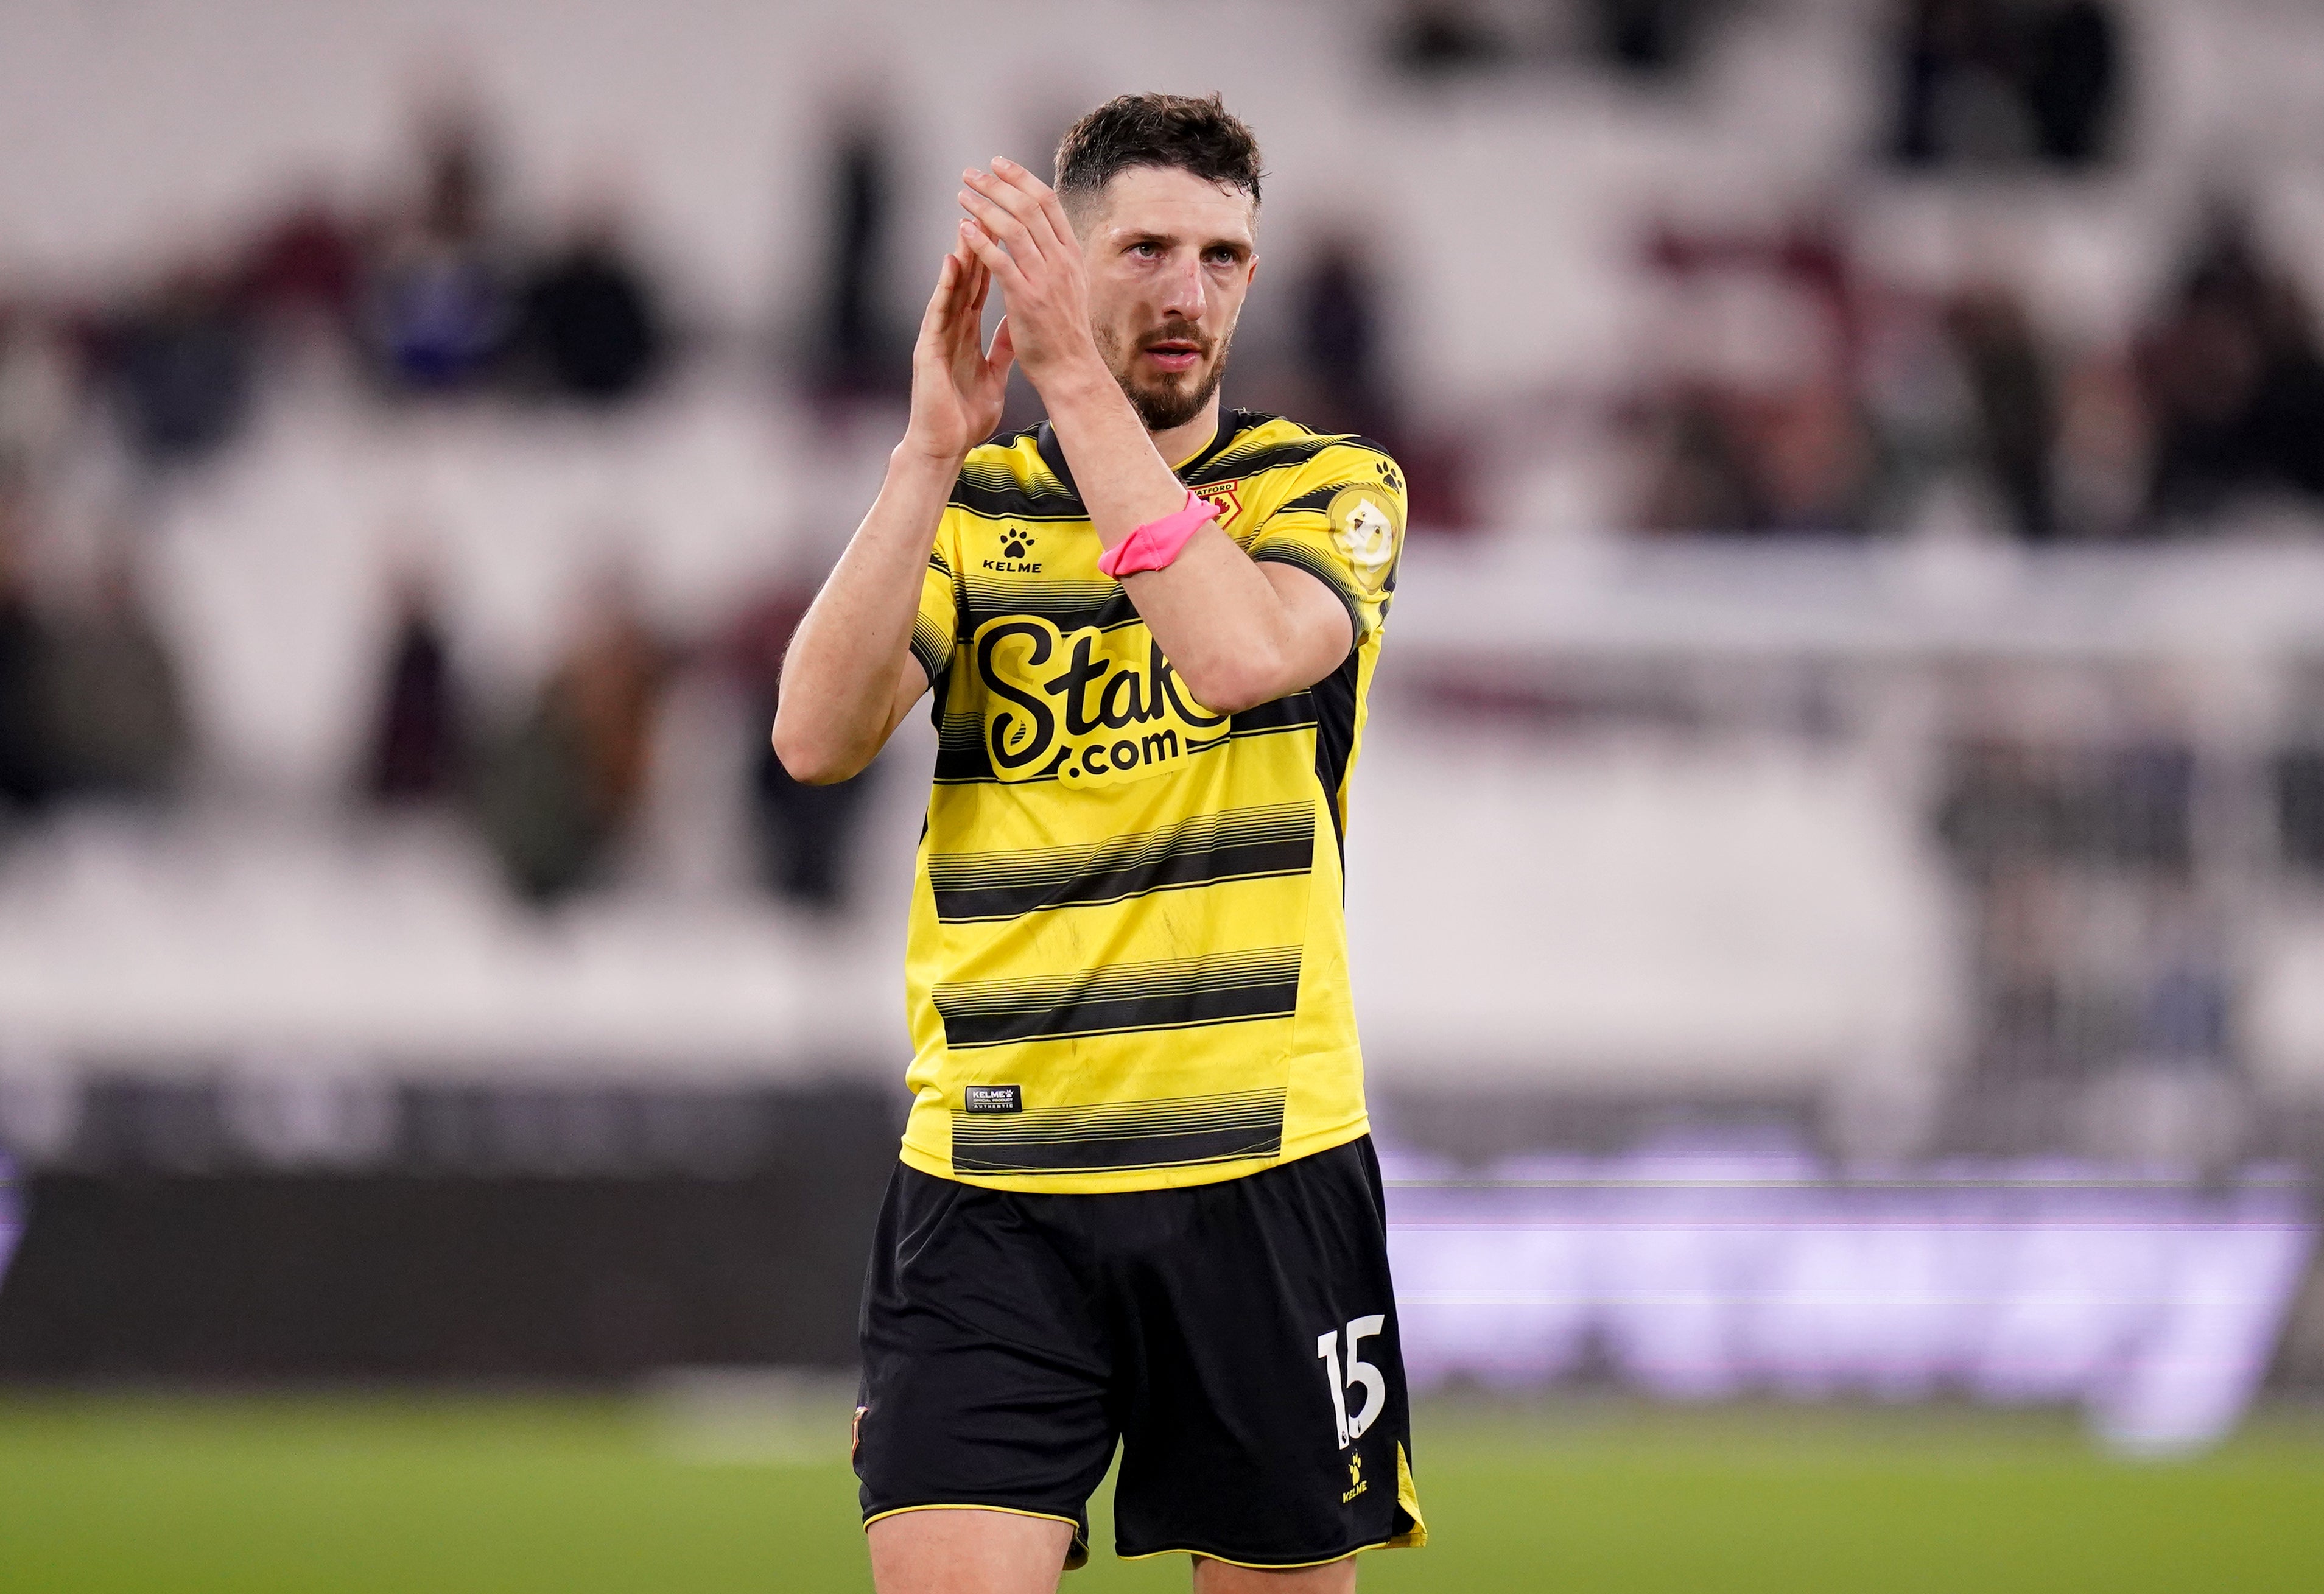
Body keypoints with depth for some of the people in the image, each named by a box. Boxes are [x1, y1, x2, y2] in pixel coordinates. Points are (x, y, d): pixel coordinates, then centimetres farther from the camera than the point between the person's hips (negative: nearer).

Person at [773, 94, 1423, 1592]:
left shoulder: (1331, 487, 4)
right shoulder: (970, 506, 10)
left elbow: (1238, 651, -19)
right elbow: (819, 734, -7)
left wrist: (1075, 375, -21)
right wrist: (933, 446, -15)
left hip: (1261, 1175, 0)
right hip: (992, 1181, 1)